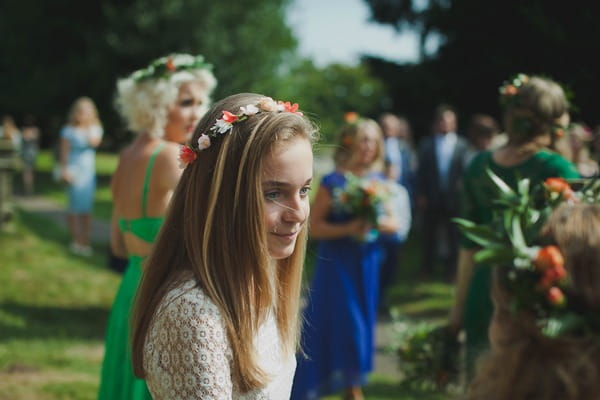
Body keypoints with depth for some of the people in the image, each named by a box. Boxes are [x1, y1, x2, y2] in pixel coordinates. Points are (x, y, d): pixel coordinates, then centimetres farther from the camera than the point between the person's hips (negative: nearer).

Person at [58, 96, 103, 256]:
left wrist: (86, 127, -12)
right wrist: (64, 170, -7)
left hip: (89, 171, 3)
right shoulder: (69, 130, 0)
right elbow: (64, 152, 0)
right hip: (74, 170, -3)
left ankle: (85, 240, 8)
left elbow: (95, 142, -12)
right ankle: (76, 240, 1)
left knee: (87, 207, 3)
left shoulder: (95, 128, 8)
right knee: (75, 206, -8)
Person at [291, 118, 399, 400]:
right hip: (336, 265, -5)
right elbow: (314, 227, -12)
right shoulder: (333, 183, -10)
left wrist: (376, 222, -14)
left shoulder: (379, 182, 4)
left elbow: (394, 224, 7)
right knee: (343, 324, -4)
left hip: (367, 265, 5)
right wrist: (349, 229, -23)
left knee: (362, 324, 10)